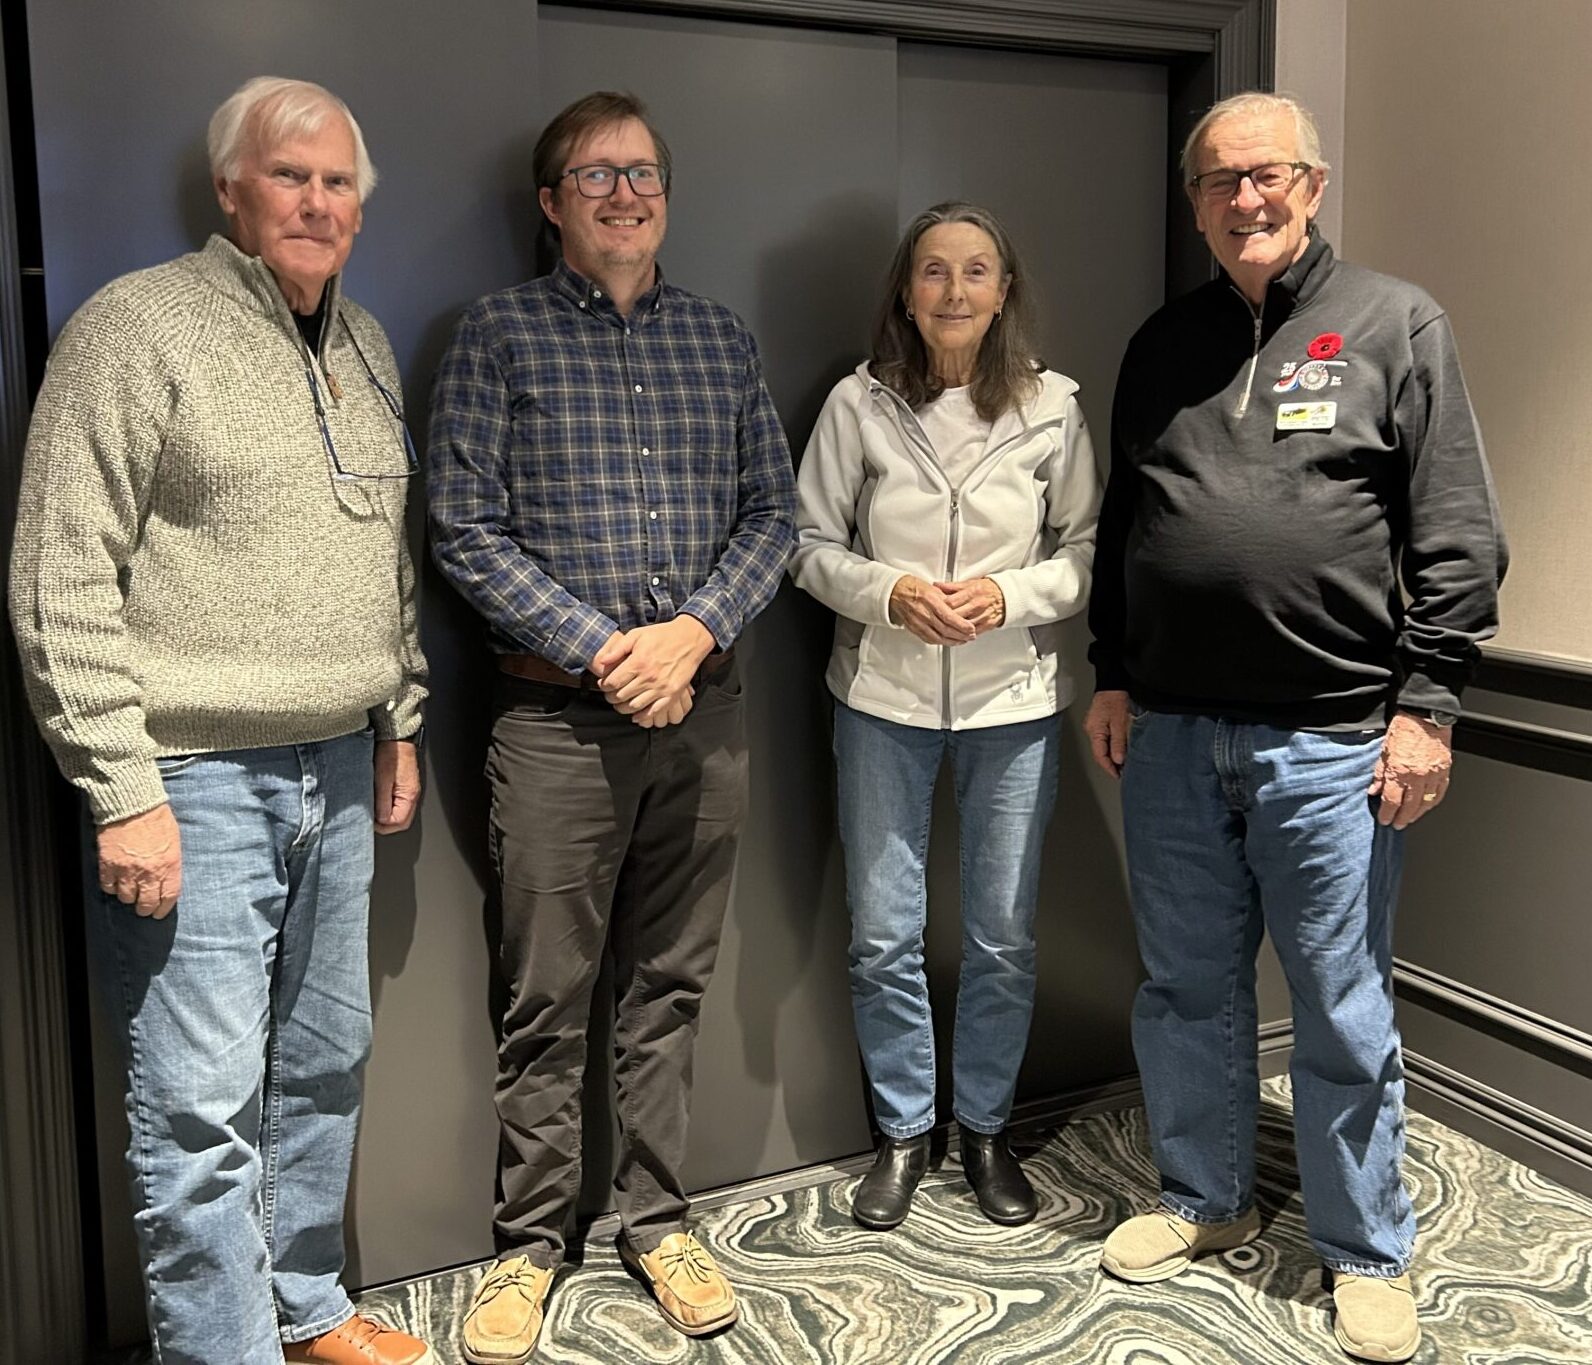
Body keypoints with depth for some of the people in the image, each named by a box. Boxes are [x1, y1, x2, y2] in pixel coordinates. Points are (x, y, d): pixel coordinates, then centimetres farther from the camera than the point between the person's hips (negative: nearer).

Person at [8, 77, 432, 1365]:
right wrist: (125, 793, -16)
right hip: (195, 782, -7)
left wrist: (400, 721, 19)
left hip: (337, 773, 7)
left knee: (324, 1066, 17)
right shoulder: (138, 327, -9)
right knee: (203, 1105, -2)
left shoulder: (365, 344, 14)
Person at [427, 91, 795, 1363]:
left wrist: (692, 633, -9)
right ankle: (531, 1243, 21)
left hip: (702, 704, 3)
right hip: (558, 713, -3)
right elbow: (466, 529, -6)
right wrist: (603, 649, -12)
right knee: (547, 998, 5)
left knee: (671, 984, 13)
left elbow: (773, 514, 8)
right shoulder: (500, 334, 0)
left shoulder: (725, 340, 10)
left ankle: (659, 1219, 28)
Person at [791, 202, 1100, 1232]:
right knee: (884, 935, 7)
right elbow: (812, 545, 1)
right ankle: (904, 1133, 27)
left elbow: (1087, 552, 3)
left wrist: (1010, 595, -15)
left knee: (1005, 936, 10)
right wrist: (890, 594, -16)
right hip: (884, 697, 0)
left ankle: (987, 1127, 31)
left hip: (1013, 700, 1)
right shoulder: (859, 405, -4)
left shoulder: (1053, 406, -2)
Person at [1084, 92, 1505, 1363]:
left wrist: (1425, 704, -11)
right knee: (1188, 987, 15)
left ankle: (1368, 1255, 23)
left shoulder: (1398, 324, -1)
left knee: (1343, 1013, 5)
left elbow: (1456, 536, -5)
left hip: (1328, 735, -4)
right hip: (1173, 731, 5)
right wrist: (1114, 678, 12)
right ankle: (1205, 1199, 34)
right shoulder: (1164, 344, 12)